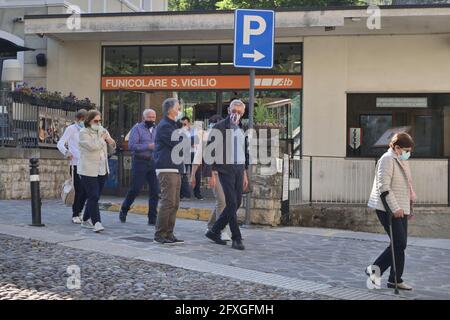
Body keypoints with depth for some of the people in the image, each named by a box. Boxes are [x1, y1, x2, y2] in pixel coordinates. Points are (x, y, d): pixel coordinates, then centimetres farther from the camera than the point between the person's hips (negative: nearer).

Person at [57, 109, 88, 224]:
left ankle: (79, 212, 23)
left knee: (85, 191, 6)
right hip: (75, 164, -5)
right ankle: (75, 215, 3)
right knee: (79, 191, -8)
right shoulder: (71, 129, -1)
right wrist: (66, 152, -22)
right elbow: (60, 143, -6)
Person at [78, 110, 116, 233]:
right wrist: (102, 138, -7)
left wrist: (111, 142, -1)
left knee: (94, 197, 12)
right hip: (88, 170, -6)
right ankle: (96, 223, -16)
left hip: (102, 170, 7)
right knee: (93, 197, -13)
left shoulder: (103, 131, 15)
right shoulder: (84, 133, -5)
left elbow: (110, 151, 19)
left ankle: (86, 220, 25)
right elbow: (92, 146, -22)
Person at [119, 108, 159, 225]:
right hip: (140, 162, -5)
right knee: (135, 189, 0)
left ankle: (152, 218, 8)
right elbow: (131, 145, -13)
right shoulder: (137, 128, -2)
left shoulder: (156, 129, 15)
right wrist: (148, 146, -18)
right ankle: (123, 211, 23)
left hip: (154, 162, 5)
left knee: (155, 191, 0)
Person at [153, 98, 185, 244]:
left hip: (175, 169, 10)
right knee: (168, 202, -10)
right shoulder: (164, 126, -10)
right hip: (166, 169, -10)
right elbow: (178, 144, -17)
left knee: (174, 203, 9)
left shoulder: (173, 125, 22)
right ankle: (160, 234, -5)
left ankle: (169, 233, 13)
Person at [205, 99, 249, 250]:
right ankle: (236, 239, -3)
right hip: (225, 168, -7)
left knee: (236, 203, 7)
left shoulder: (243, 130, 15)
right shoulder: (219, 127, -5)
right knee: (232, 203, -9)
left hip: (239, 169, 7)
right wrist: (212, 172, -12)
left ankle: (214, 231, 20)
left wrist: (245, 173, 19)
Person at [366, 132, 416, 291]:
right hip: (388, 208, -10)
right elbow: (384, 187, -20)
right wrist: (395, 208, -22)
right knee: (399, 243, -13)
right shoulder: (387, 160, -13)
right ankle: (375, 269, -1)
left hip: (400, 209, 10)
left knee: (401, 244, 9)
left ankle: (395, 279, 15)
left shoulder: (401, 161, 18)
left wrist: (409, 207, 23)